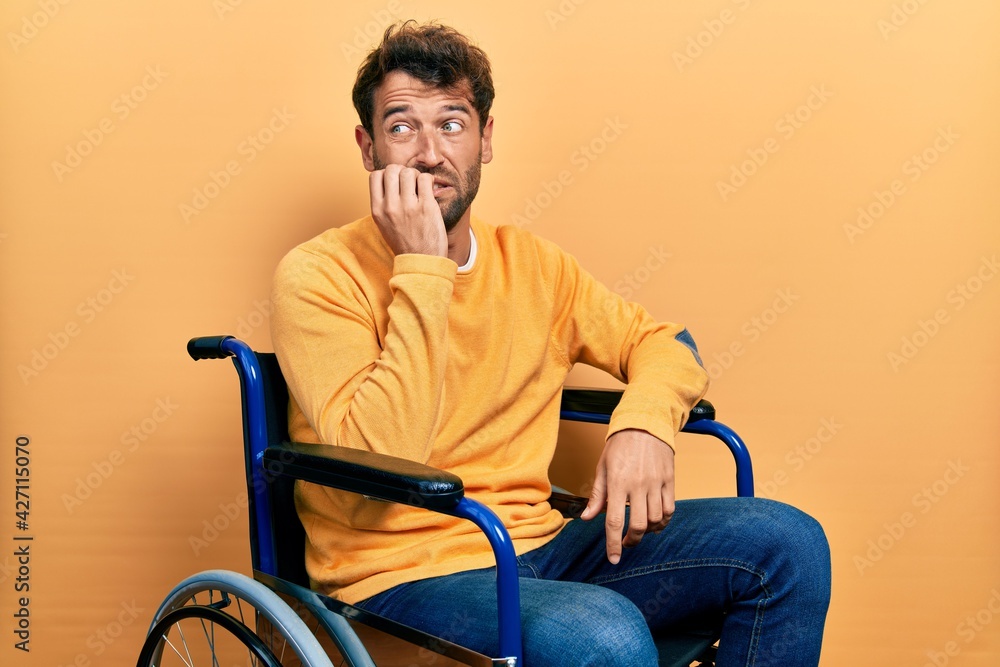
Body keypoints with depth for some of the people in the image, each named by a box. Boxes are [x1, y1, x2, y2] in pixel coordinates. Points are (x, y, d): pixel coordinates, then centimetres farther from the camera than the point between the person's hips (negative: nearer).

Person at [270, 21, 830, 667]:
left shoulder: (531, 265, 8)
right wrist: (423, 268, -22)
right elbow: (381, 460, -22)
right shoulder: (318, 275, -10)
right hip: (402, 578, -5)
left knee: (787, 542, -7)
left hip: (539, 545, 6)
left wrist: (644, 422, -9)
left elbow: (661, 341, 14)